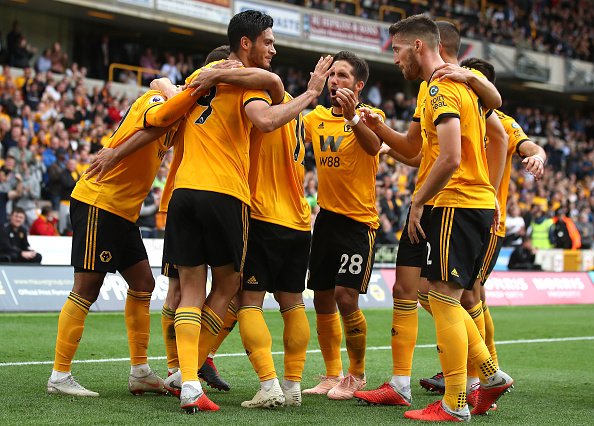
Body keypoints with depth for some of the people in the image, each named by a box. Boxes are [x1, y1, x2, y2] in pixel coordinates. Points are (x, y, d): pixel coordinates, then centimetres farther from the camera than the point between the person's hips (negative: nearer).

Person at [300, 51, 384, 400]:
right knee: (323, 301, 8)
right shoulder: (317, 118, 10)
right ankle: (333, 375, 21)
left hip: (359, 221, -6)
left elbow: (373, 145, -27)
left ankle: (357, 375, 4)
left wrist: (353, 117, -45)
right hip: (327, 217, 6)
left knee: (346, 299, -13)